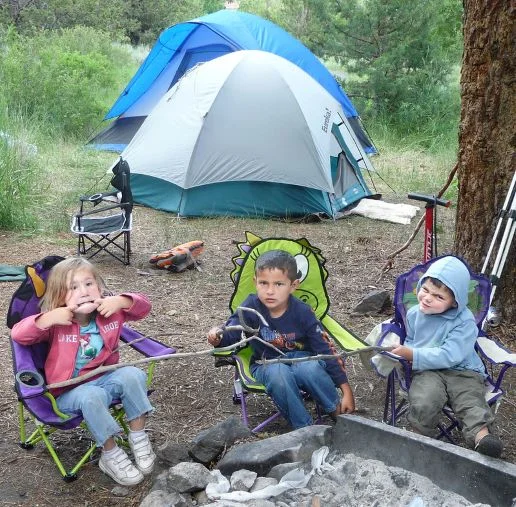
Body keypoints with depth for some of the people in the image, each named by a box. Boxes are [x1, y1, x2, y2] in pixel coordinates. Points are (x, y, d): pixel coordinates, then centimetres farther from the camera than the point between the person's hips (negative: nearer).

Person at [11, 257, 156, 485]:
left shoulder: (109, 311, -3)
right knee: (91, 397, -37)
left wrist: (121, 301, -20)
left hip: (106, 379, 3)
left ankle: (138, 437, -14)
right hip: (71, 391, -3)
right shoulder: (57, 322, -12)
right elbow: (18, 335, -18)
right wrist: (48, 318, -32)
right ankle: (110, 455, -19)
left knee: (132, 374, -28)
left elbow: (143, 306, 0)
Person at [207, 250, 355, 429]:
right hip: (267, 365, 0)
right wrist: (218, 337, -47)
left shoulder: (302, 313, -15)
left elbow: (325, 349, -11)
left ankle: (337, 412, -8)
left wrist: (346, 390, -11)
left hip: (300, 359, 0)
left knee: (310, 368, -35)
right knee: (278, 373, -35)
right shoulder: (251, 307, -14)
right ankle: (304, 427, -20)